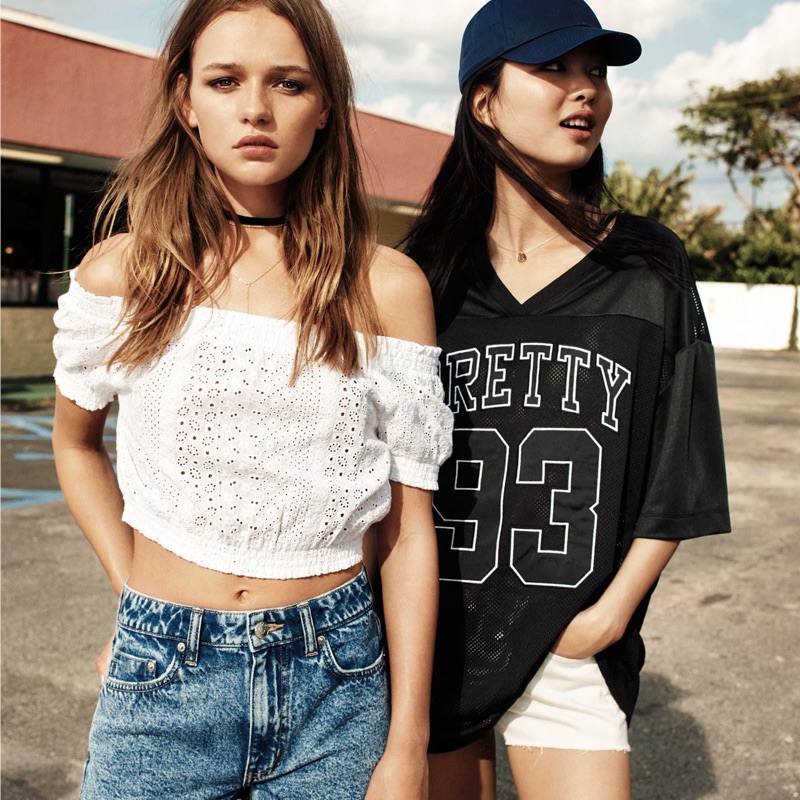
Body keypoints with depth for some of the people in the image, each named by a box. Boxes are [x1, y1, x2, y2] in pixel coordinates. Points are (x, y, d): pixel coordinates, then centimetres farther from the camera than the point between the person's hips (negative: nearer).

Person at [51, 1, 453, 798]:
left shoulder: (386, 285, -4)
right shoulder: (122, 271, -2)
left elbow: (407, 529, -3)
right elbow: (75, 442, 16)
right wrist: (134, 591, 6)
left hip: (337, 683, 0)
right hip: (161, 679, 1)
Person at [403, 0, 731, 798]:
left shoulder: (650, 267, -1)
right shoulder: (426, 270, -1)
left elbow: (678, 472, 0)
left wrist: (610, 612, -6)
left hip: (571, 649, 0)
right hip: (430, 638, 1)